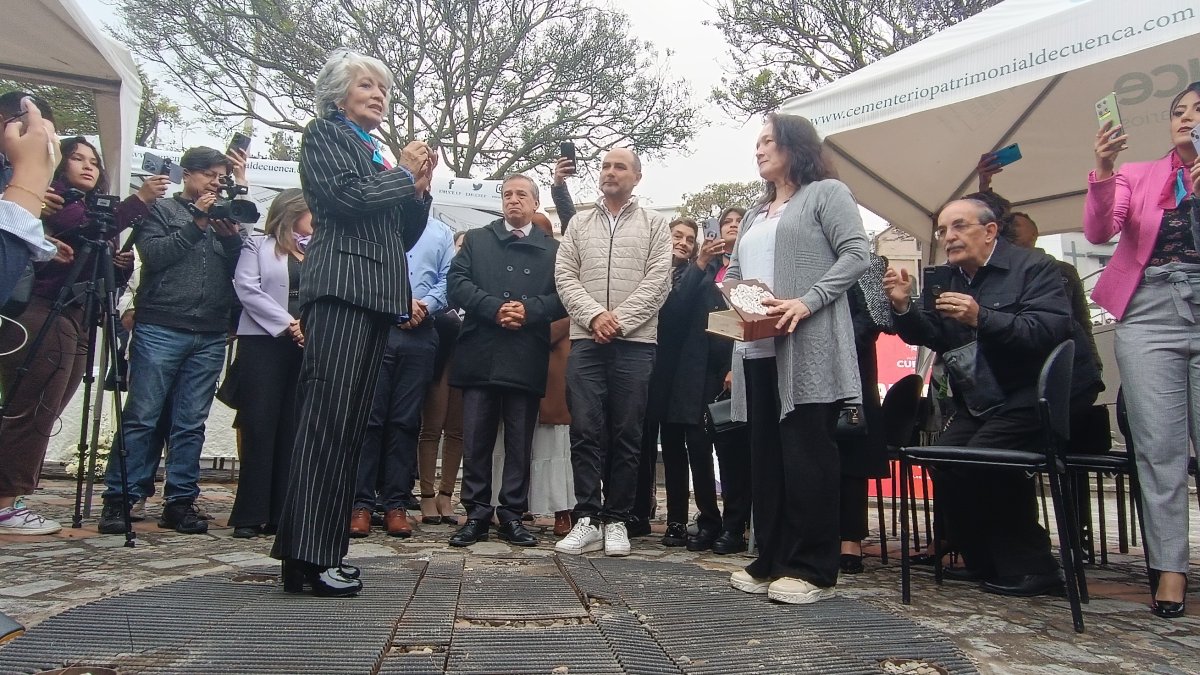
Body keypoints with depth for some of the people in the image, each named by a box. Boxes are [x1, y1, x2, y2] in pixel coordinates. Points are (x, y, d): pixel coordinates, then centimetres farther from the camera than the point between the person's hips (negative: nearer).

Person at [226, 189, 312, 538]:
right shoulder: (258, 245, 7)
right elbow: (247, 288, -6)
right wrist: (287, 324, -12)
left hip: (307, 346, 4)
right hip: (264, 342, -4)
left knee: (293, 429, 3)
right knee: (260, 426, -5)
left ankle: (283, 514, 7)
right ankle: (250, 514, 0)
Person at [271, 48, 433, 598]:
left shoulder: (378, 152, 27)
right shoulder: (324, 134, 8)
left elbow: (405, 235, 22)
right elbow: (349, 197, -11)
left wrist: (419, 187, 7)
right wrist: (404, 173, 3)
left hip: (377, 295, 8)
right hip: (341, 288, -8)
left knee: (349, 425, 5)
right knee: (327, 420, -12)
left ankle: (322, 551, 10)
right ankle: (307, 557, -9)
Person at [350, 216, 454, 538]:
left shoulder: (441, 232, 18)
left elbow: (448, 280, 10)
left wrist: (426, 305, -8)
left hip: (420, 334, 2)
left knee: (406, 421, 3)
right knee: (369, 417, -4)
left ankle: (395, 504, 8)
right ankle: (361, 502, 2)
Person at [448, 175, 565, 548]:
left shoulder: (553, 249, 14)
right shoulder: (476, 240, 17)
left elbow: (562, 296, 2)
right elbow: (458, 282, 2)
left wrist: (528, 310, -14)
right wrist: (494, 308, -12)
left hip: (527, 359, 0)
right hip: (480, 354, 1)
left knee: (520, 442, 4)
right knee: (476, 439, 2)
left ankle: (512, 514, 13)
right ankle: (477, 514, 12)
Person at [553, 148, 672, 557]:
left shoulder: (654, 225, 10)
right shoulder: (579, 225, 16)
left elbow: (658, 281, -1)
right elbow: (565, 277, 7)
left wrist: (619, 320, -11)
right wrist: (594, 315, -10)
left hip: (635, 342, -1)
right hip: (585, 340, 2)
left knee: (626, 435, 2)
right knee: (586, 432, -2)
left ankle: (616, 520, 11)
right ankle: (587, 519, 4)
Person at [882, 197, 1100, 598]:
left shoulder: (1034, 268, -8)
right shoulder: (947, 279, 11)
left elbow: (1050, 331, -23)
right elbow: (930, 338, 7)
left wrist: (982, 318, -35)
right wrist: (904, 307, -12)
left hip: (1038, 395, -7)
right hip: (982, 400, 7)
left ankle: (1031, 568, -7)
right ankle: (984, 561, 9)